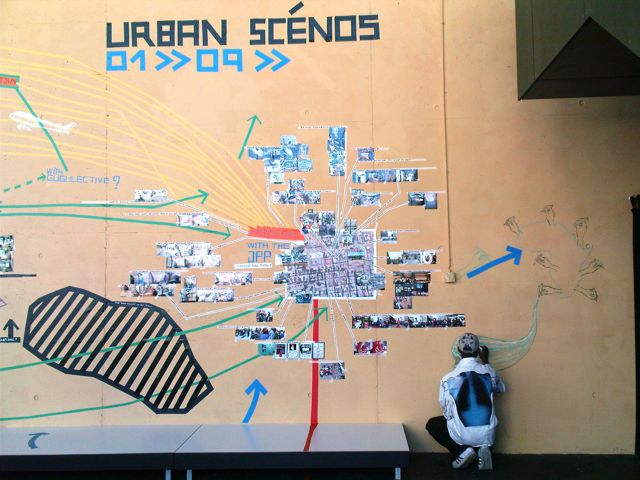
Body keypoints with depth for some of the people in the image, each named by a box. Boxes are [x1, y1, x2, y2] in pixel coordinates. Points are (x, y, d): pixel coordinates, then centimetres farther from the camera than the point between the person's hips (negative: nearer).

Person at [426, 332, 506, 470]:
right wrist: (486, 363, 23)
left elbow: (446, 411, -3)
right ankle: (483, 448, 6)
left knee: (432, 424, 23)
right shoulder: (489, 372, -6)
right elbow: (501, 389, 17)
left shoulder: (448, 378, -11)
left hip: (462, 435, -2)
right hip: (487, 434, 2)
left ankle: (461, 451, 4)